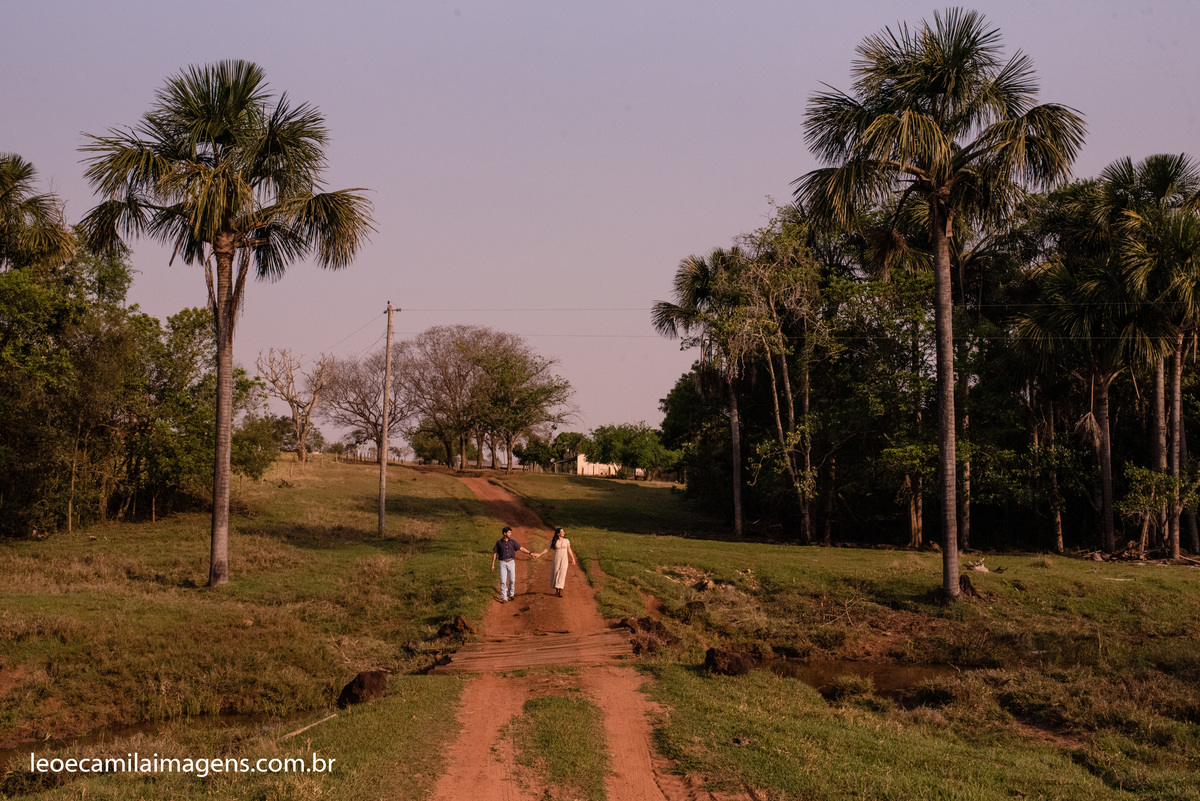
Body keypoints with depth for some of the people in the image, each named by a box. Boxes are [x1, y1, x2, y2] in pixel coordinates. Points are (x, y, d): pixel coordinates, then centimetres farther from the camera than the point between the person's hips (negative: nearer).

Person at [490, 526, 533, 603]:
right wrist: (493, 564, 2)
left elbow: (521, 548, 4)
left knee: (512, 580, 4)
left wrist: (530, 553, -5)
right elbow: (495, 553, 4)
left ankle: (511, 594, 24)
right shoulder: (499, 542, -1)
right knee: (503, 580, -7)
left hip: (511, 562, 2)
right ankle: (504, 597, -4)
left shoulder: (512, 542, 3)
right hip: (503, 563, -2)